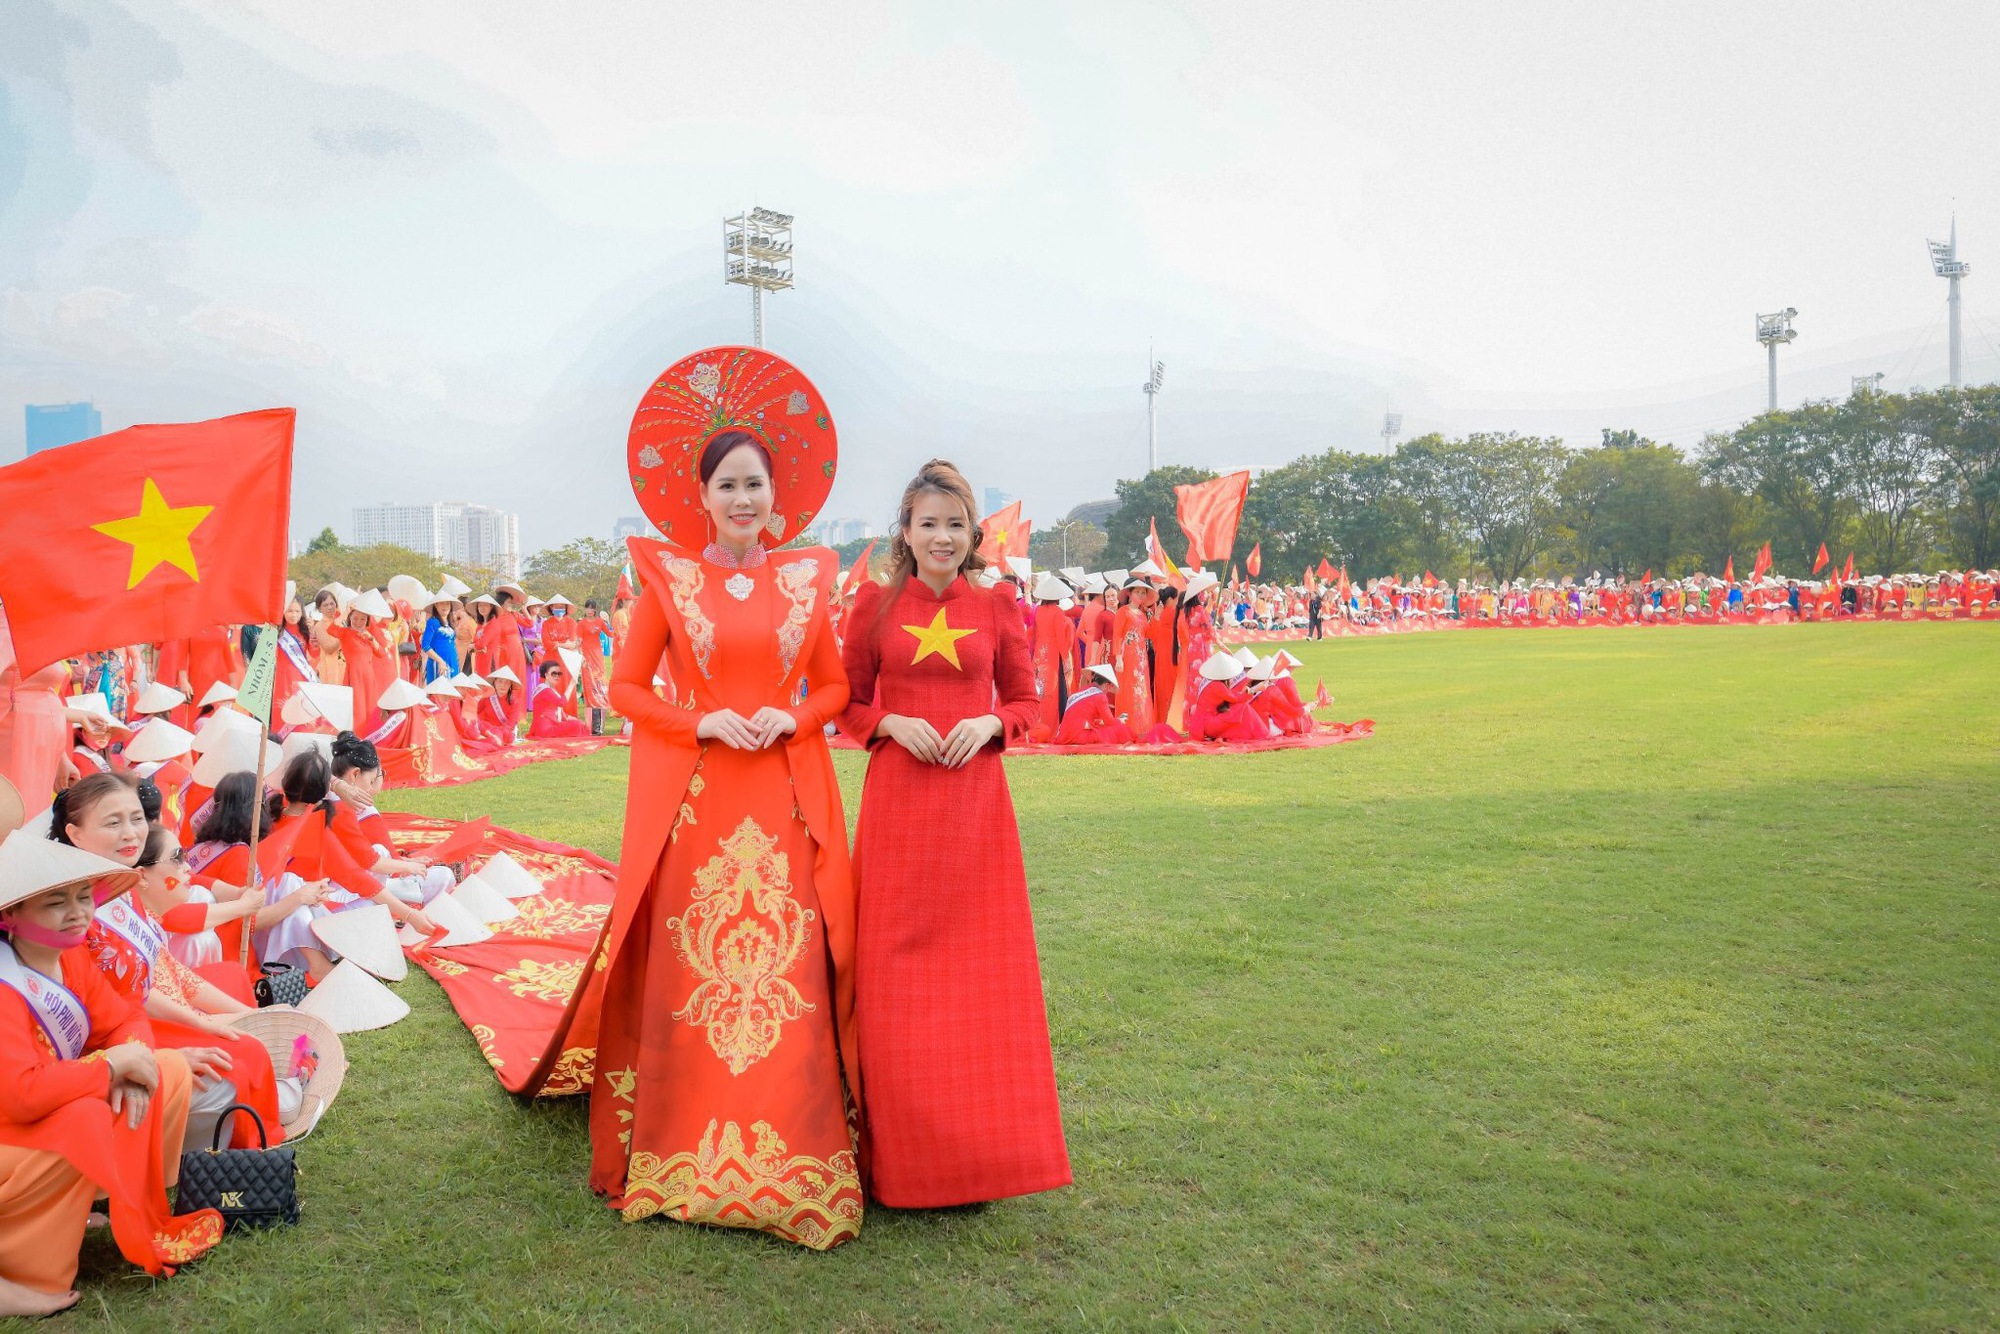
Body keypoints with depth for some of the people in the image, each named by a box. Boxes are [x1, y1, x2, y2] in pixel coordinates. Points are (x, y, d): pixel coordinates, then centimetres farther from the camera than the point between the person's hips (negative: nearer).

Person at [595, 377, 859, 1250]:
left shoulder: (806, 579, 7)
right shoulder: (668, 579, 3)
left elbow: (835, 686, 12)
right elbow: (626, 688, 4)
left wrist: (791, 720, -7)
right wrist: (702, 723, -11)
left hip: (786, 800, 1)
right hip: (693, 800, -1)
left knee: (788, 974, 1)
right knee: (691, 975, 1)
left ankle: (790, 1162, 12)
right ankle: (686, 1159, 16)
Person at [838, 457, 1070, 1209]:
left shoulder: (995, 609, 5)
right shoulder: (877, 604, 3)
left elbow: (1025, 700, 11)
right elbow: (849, 703, 7)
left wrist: (990, 724, -9)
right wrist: (891, 723, -12)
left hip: (975, 801, 1)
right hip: (897, 801, -1)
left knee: (982, 970, 5)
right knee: (897, 975, 2)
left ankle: (979, 1144, 21)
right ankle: (902, 1153, 18)